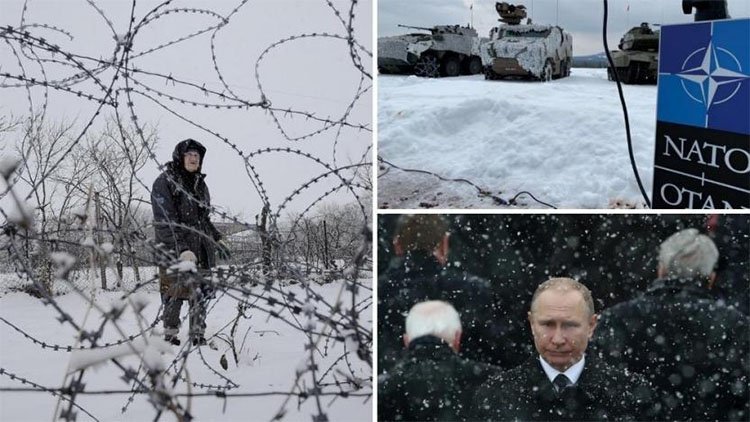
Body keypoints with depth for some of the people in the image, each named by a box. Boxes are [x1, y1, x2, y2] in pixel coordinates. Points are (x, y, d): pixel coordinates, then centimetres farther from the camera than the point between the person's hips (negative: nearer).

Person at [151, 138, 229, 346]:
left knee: (200, 295, 4)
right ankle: (170, 336, 9)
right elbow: (164, 222, -16)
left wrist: (217, 239, 16)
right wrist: (182, 249, -25)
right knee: (174, 296, -3)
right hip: (174, 251, -6)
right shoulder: (164, 182, -7)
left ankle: (198, 336, 12)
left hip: (201, 250, 6)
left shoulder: (200, 184, 15)